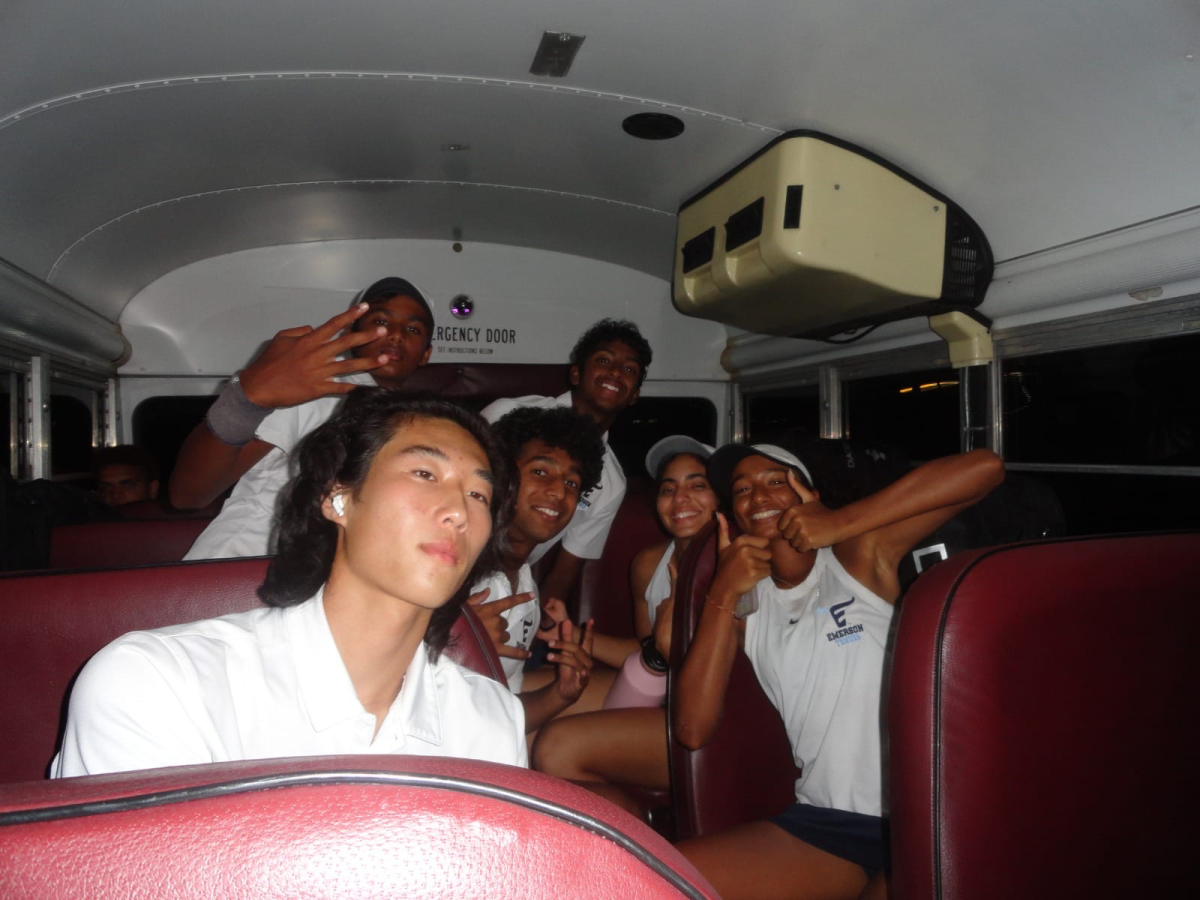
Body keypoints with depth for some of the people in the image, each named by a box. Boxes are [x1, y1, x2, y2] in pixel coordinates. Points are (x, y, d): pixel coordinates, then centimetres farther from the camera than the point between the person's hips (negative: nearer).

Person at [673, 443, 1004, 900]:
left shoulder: (858, 552, -1)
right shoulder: (743, 603, 10)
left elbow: (985, 467, -14)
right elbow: (692, 730, -3)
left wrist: (839, 523, -16)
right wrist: (722, 594, -9)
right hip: (821, 822, 3)